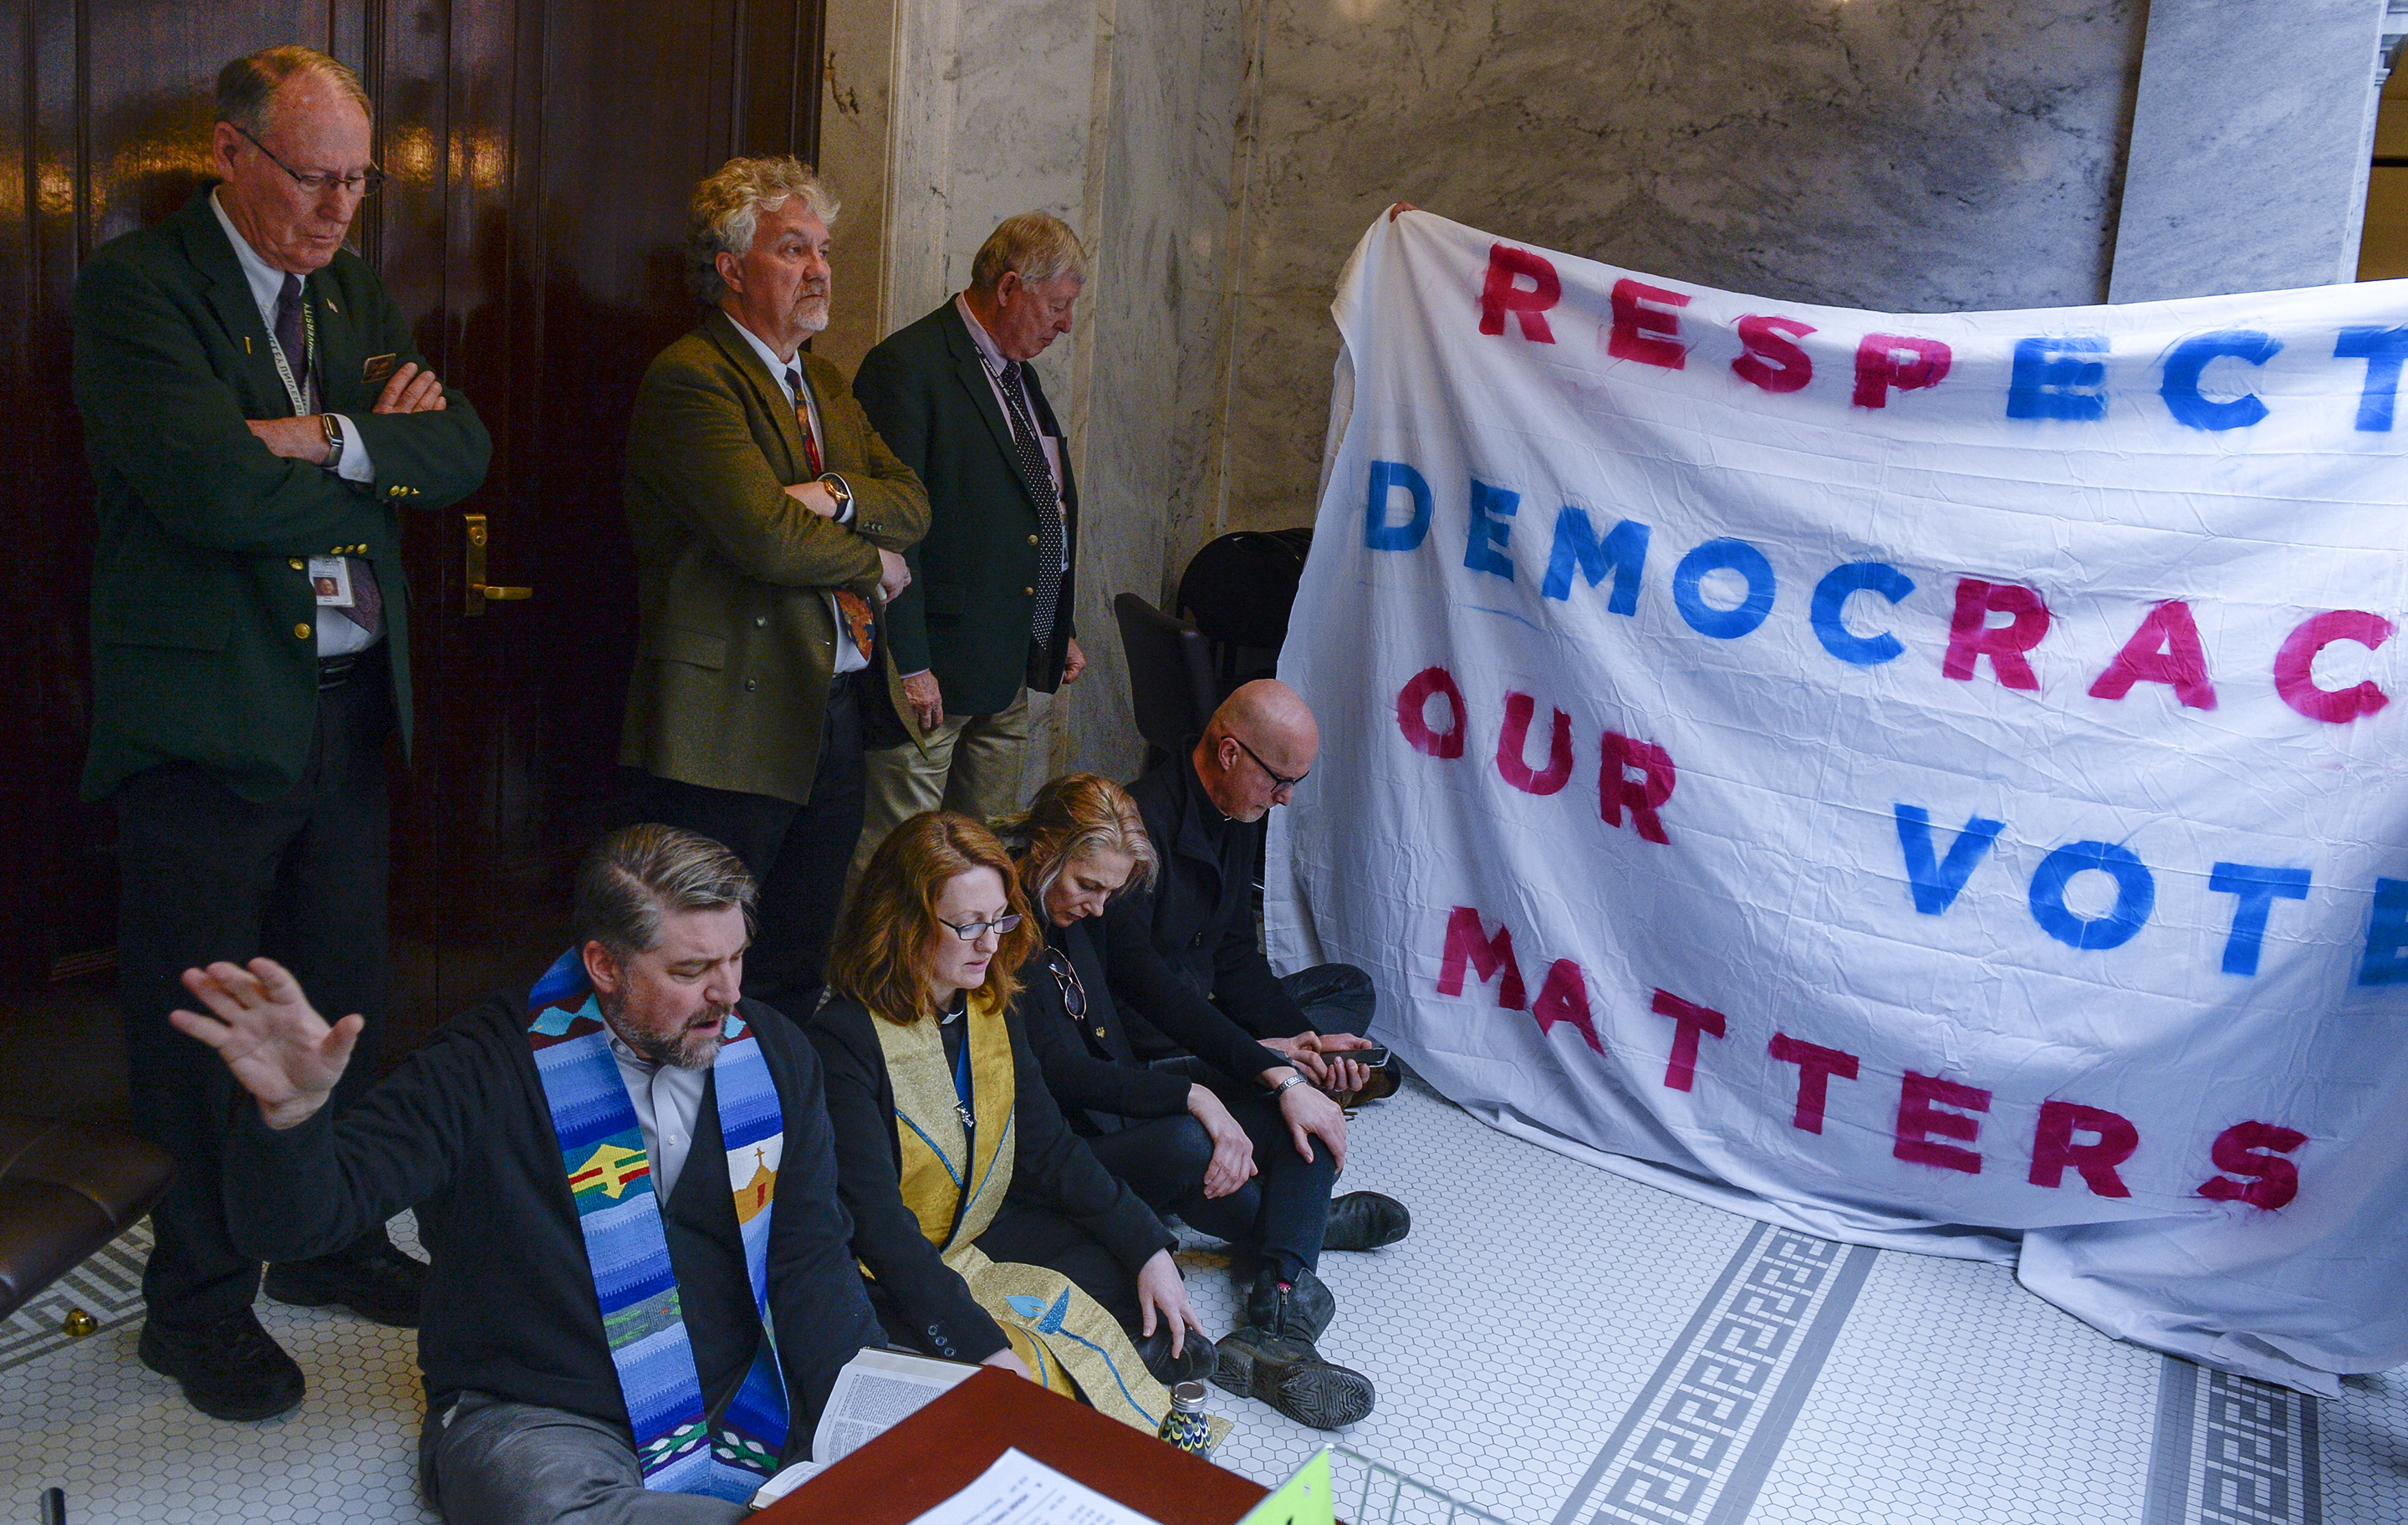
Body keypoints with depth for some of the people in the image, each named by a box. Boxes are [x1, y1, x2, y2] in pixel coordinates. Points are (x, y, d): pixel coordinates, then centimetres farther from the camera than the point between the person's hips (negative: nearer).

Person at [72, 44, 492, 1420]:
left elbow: (463, 452, 1)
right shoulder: (137, 285, -9)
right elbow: (210, 487, -24)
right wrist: (377, 448, -10)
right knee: (202, 1027, 6)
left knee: (344, 1003, 17)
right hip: (208, 714, -6)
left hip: (352, 706, 7)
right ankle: (200, 1300, 24)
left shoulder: (356, 286, 12)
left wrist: (335, 442, -15)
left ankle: (330, 1239, 35)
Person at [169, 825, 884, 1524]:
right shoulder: (491, 1065, -11)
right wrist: (290, 1111, -38)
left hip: (739, 1402, 3)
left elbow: (811, 1259, 2)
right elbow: (290, 1218, -15)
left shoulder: (773, 1053, 1)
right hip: (533, 1418, -2)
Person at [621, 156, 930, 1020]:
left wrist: (836, 496, -11)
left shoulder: (827, 383, 18)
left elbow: (913, 504, 9)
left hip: (839, 713, 8)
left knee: (799, 968, 16)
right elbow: (766, 536, -21)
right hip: (739, 719, -8)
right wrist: (871, 560, -4)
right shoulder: (690, 380, -10)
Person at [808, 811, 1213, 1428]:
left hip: (982, 1237, 8)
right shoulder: (845, 1038, -23)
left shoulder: (990, 1010, 1)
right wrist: (986, 1349, -33)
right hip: (886, 1279, -7)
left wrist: (1151, 1250, -5)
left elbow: (1051, 1149, 5)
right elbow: (876, 1220, -27)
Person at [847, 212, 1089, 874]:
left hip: (1010, 670, 9)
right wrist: (909, 666, -19)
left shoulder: (1016, 371, 17)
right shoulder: (908, 366, -12)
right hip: (937, 669, -9)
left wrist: (1060, 632, 20)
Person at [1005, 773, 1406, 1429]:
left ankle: (1274, 1332, -26)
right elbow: (1067, 1074, -23)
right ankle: (1307, 1217, -2)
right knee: (1186, 1146, -37)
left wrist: (1282, 1078, -5)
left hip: (1127, 1101, 9)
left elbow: (1168, 1001, 4)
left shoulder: (1081, 911, 6)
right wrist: (1194, 1096, -28)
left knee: (1306, 1119, -7)